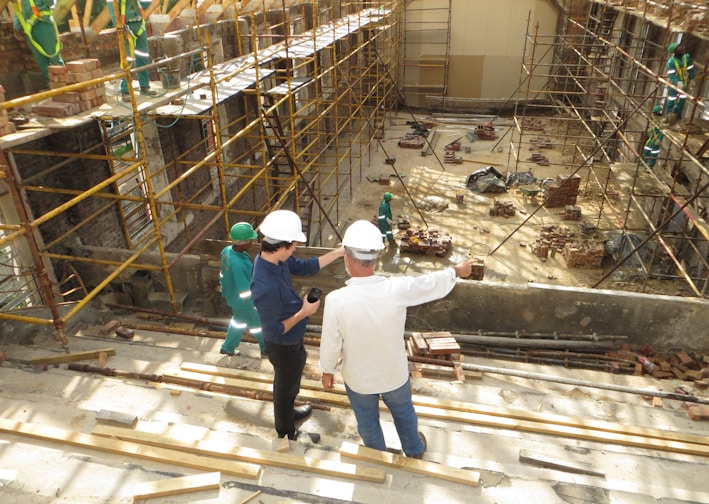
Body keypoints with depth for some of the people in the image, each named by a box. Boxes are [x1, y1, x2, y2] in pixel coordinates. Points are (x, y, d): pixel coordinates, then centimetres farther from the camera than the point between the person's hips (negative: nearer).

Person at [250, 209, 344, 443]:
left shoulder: (273, 258, -15)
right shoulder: (266, 287, -41)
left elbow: (305, 266, 1)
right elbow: (274, 331, -31)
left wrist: (338, 252, -4)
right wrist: (303, 312, -24)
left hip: (290, 341, 8)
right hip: (285, 347, -8)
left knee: (290, 383, 32)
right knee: (286, 387, 19)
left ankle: (288, 412, 60)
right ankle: (287, 433, 46)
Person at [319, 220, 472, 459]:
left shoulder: (336, 300, -31)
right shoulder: (397, 289, -29)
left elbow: (330, 343, -18)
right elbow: (434, 283, -10)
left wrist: (327, 371, 3)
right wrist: (457, 270, 11)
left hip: (358, 378, -1)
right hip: (394, 373, 1)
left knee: (367, 421, 28)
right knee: (403, 412, 31)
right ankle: (414, 449, 58)